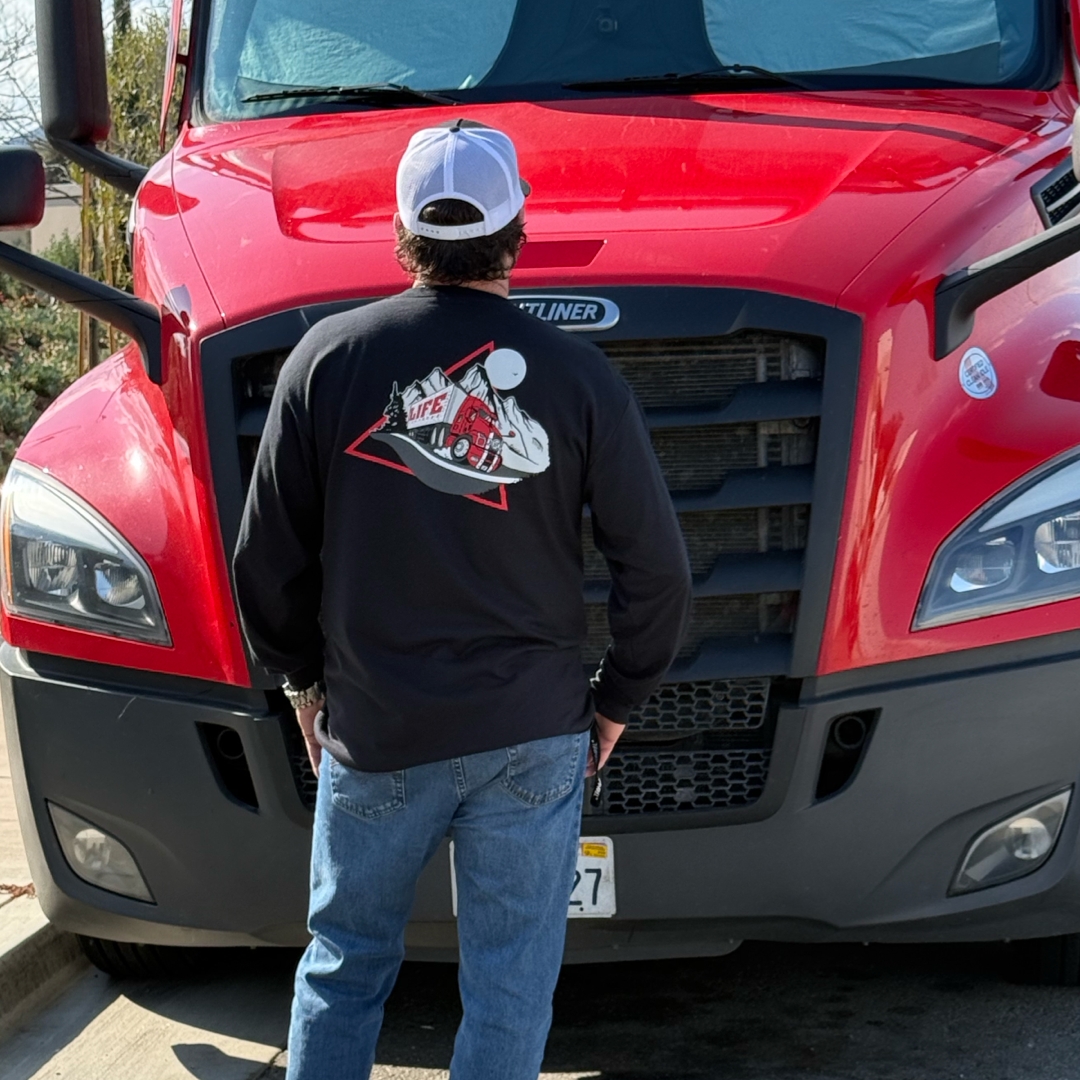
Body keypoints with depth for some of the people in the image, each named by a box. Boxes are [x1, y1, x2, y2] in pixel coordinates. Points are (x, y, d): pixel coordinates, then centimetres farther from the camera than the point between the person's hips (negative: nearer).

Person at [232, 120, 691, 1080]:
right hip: (534, 732, -1)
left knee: (345, 961, 18)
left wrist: (303, 677, 16)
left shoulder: (329, 357, -4)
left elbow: (270, 556, 0)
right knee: (511, 985, 9)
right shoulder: (577, 375, -4)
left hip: (372, 729, 1)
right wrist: (618, 700, 11)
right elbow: (657, 569, -3)